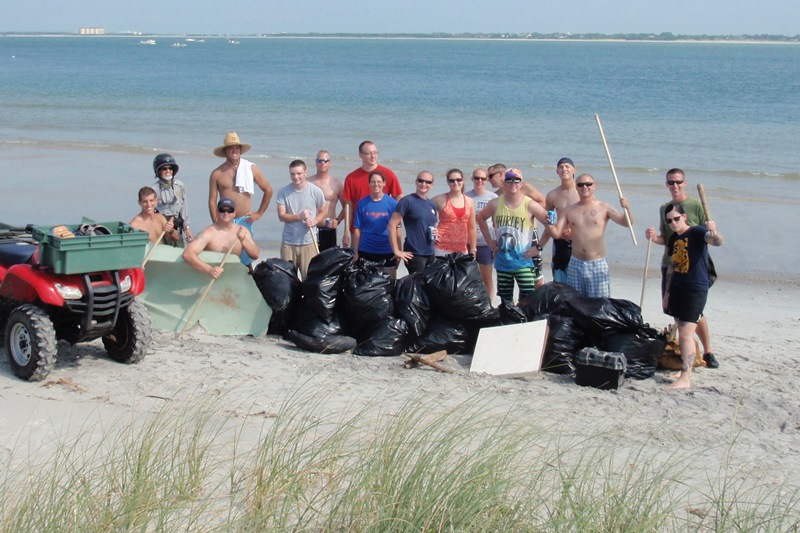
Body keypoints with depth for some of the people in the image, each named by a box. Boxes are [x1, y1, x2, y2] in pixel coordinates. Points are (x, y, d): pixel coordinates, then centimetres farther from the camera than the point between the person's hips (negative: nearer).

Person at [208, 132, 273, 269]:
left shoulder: (251, 169, 1)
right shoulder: (217, 174, 1)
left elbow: (268, 190, 9)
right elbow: (212, 201, 2)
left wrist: (259, 213, 6)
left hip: (245, 221, 0)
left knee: (246, 260, -1)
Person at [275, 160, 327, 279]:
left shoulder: (316, 191, -3)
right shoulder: (283, 192, -2)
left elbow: (323, 212, 8)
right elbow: (281, 216, -5)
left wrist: (314, 221, -13)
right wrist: (299, 217, -21)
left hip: (309, 242, -1)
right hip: (288, 242, 1)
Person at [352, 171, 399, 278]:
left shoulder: (392, 203, -2)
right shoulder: (362, 203, -1)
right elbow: (357, 229, 1)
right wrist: (355, 251, 0)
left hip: (388, 251, 0)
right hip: (366, 251, 0)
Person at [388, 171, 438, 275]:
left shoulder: (432, 204, 13)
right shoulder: (407, 201, -7)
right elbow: (392, 225, -11)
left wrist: (435, 232, 5)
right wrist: (396, 251, -14)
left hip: (430, 254, 7)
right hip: (414, 254, -7)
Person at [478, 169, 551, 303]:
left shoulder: (530, 205, -10)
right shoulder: (495, 204, 0)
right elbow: (481, 218, 18)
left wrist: (538, 247, -8)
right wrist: (489, 240, 10)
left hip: (523, 261, -4)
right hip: (502, 261, 4)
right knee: (505, 301, 12)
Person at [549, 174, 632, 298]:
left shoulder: (604, 208, -1)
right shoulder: (570, 211, 8)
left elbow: (626, 222, -8)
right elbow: (556, 234, 5)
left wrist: (626, 209, -27)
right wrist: (549, 225, -15)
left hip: (598, 265, -3)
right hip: (575, 264, 3)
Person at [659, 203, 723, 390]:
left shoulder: (696, 232, -9)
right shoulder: (673, 239, 13)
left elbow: (718, 241, -28)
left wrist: (714, 233, -50)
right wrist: (667, 292, 20)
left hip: (695, 289, -7)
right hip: (677, 288, 7)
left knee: (686, 334, -13)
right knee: (682, 332, 12)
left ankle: (685, 379, -14)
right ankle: (686, 369, 22)